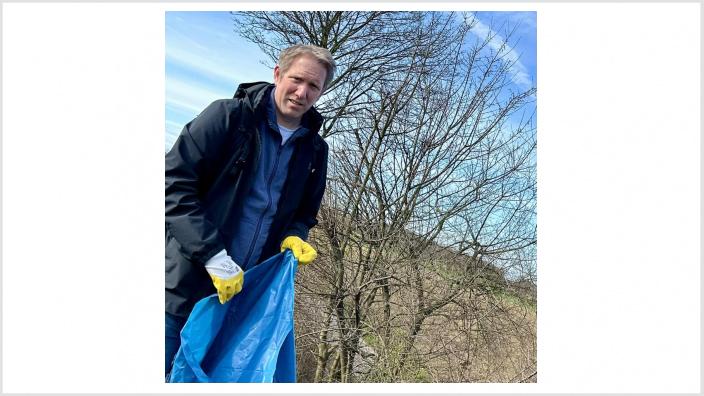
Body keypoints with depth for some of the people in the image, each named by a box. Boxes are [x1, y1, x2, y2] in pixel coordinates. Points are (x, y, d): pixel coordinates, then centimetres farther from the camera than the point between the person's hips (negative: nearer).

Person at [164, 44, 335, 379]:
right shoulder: (228, 116, -7)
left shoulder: (315, 151, 8)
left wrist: (293, 237, -5)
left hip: (243, 295, 4)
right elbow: (175, 184, -13)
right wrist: (215, 258, -19)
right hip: (184, 286, -4)